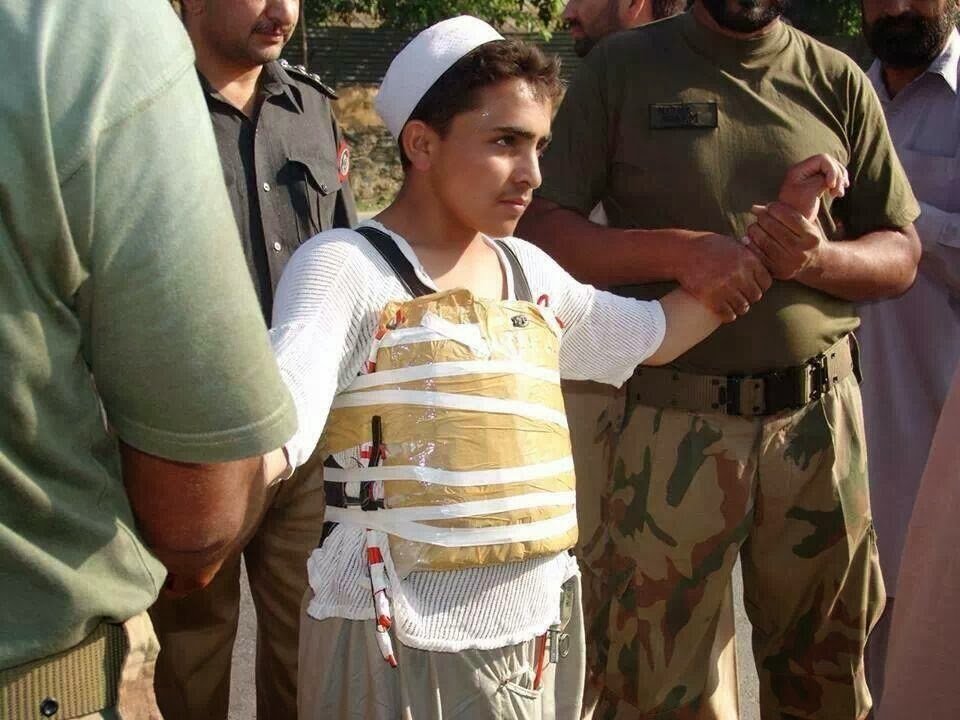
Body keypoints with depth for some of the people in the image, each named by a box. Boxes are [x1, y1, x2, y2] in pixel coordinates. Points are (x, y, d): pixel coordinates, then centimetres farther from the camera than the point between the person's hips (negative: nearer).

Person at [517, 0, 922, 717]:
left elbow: (901, 254, 9)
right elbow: (540, 227, -6)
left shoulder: (838, 81, 8)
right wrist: (679, 250, -19)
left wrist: (821, 258, -13)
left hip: (820, 418, 3)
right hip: (675, 422, -2)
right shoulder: (622, 67, 2)